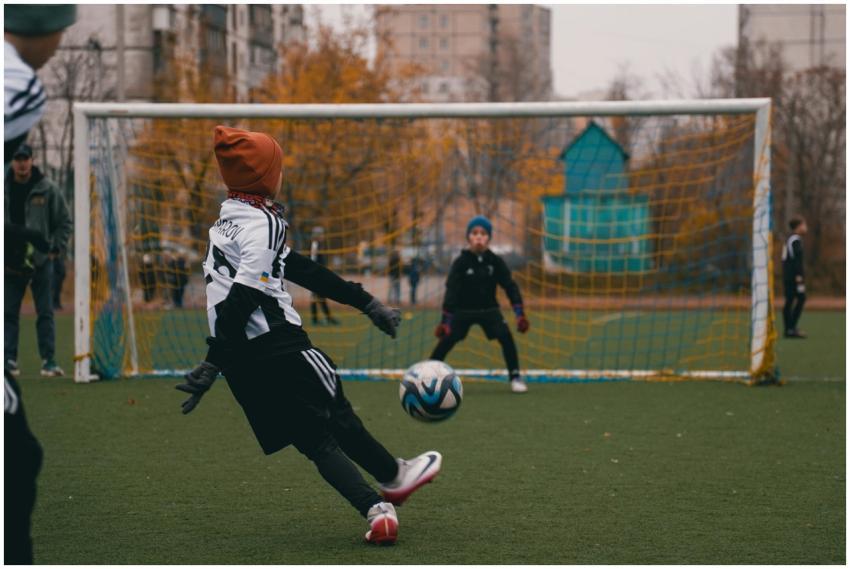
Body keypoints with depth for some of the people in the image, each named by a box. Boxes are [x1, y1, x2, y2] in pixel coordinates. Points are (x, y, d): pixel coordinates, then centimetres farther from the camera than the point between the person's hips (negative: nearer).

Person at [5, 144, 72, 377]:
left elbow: (64, 221, 8)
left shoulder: (47, 189, -1)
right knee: (9, 313, 3)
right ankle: (9, 360, 6)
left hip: (41, 261, -1)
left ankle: (49, 361, -2)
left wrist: (56, 248, 0)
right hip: (11, 262, 1)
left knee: (45, 313, -2)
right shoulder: (4, 189, 2)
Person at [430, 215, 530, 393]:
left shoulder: (495, 262, -8)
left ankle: (515, 377, -5)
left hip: (489, 309, 1)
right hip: (463, 310, -1)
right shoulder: (461, 263, -14)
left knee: (506, 337, -17)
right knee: (447, 340, -11)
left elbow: (510, 286, -7)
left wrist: (520, 313, -18)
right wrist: (445, 321, -25)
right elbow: (451, 291, -17)